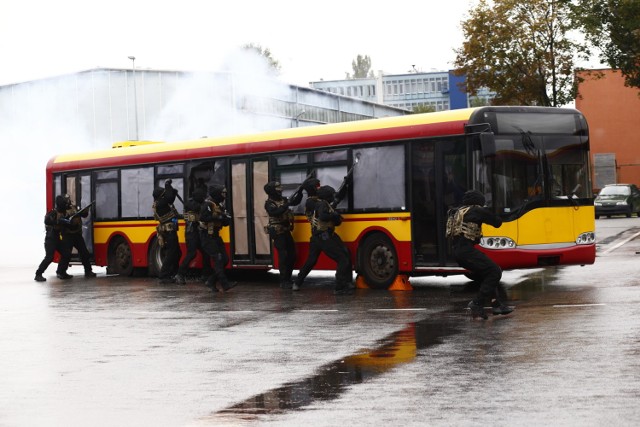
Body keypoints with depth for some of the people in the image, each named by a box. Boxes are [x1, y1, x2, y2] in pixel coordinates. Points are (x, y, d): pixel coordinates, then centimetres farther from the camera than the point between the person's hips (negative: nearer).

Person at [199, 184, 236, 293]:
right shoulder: (208, 204, -13)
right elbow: (203, 218, -28)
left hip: (215, 235, 9)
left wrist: (226, 219, -7)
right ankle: (225, 284, -13)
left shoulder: (218, 205, 14)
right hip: (207, 236, -9)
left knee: (224, 259, 5)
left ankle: (211, 281, 14)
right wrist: (217, 217, -27)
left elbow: (224, 223, 15)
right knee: (218, 259, -13)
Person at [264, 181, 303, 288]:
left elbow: (295, 203, 13)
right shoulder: (269, 204, -13)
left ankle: (288, 278, 21)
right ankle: (283, 282, -7)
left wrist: (300, 193, -2)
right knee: (283, 256, -11)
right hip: (278, 233, -8)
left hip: (286, 231, 8)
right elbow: (276, 212, -31)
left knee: (292, 255, 10)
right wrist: (288, 203, -37)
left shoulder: (283, 199, 9)